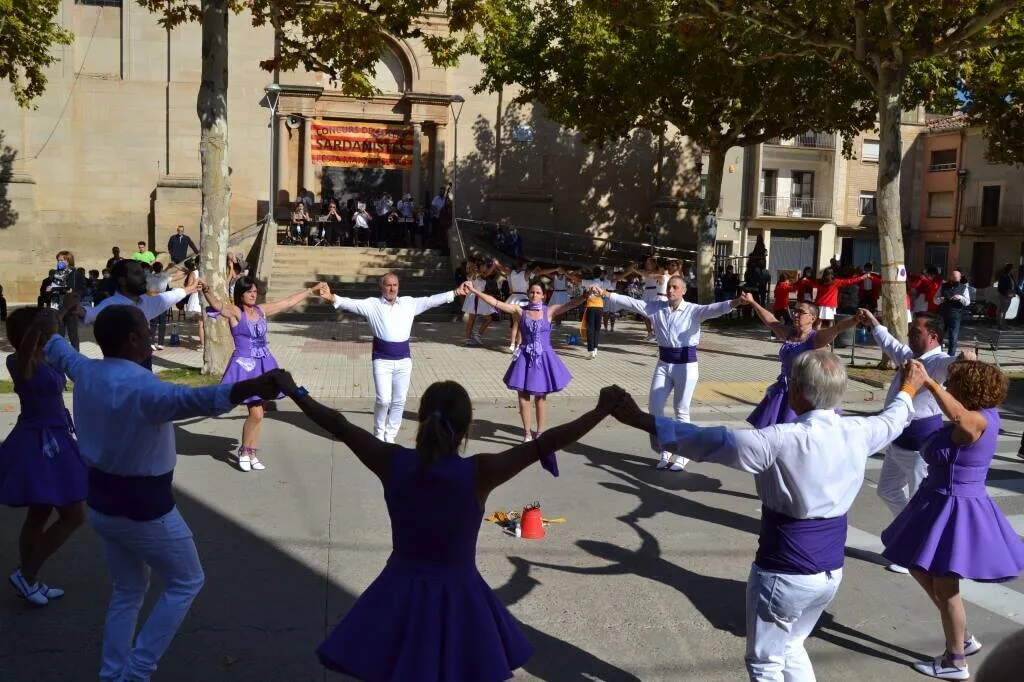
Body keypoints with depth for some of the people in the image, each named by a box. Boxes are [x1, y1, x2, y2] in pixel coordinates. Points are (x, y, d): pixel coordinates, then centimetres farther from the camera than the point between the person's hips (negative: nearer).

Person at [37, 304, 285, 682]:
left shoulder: (86, 372, -3)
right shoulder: (142, 386, -29)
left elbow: (62, 354, 22)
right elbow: (188, 398, -51)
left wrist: (48, 335, 46)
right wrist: (246, 389, -67)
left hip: (100, 502, 8)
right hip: (143, 508, -8)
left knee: (128, 589, 25)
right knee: (185, 582, 14)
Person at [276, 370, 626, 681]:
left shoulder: (393, 463, -12)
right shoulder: (479, 473, -19)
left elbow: (338, 425, -3)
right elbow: (545, 443, -19)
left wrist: (293, 392, 10)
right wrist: (602, 409, -13)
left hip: (402, 595, 2)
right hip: (456, 598, -2)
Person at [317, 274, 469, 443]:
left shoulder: (409, 303, 8)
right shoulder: (372, 304, -1)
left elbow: (431, 300, 7)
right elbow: (351, 303, -13)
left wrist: (455, 292, 2)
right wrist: (332, 298, -31)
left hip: (403, 359, 3)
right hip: (382, 360, -3)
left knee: (399, 401, 8)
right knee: (383, 400, -7)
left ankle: (390, 436, 24)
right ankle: (379, 434, 18)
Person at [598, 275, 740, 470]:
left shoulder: (693, 310, -10)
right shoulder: (657, 308, 3)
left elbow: (713, 309, -25)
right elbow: (631, 302, 2)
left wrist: (736, 302, -43)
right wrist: (606, 294, -2)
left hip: (686, 364, -5)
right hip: (664, 363, 5)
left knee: (681, 410, 4)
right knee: (654, 407, 7)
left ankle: (682, 454, 19)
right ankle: (665, 450, 23)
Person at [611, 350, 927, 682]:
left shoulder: (782, 441, -24)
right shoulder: (857, 432, -4)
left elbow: (709, 441, -23)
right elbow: (891, 420, 19)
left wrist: (643, 420, -17)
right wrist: (908, 390, 41)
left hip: (786, 575, -7)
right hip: (831, 572, 7)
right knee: (790, 647, 28)